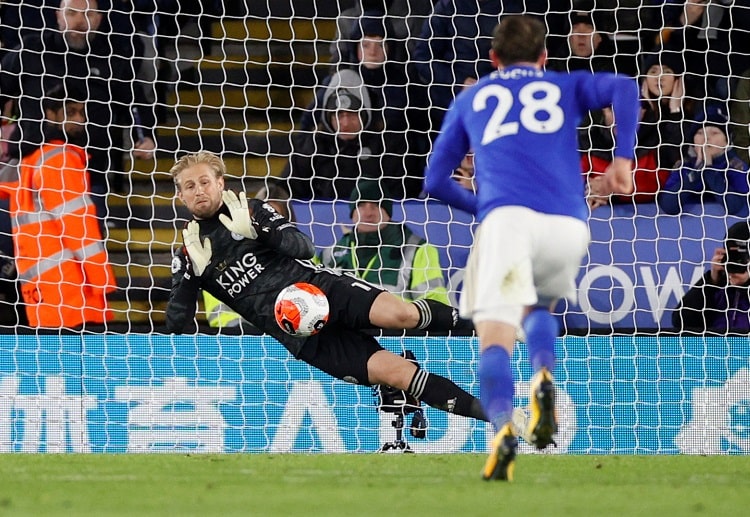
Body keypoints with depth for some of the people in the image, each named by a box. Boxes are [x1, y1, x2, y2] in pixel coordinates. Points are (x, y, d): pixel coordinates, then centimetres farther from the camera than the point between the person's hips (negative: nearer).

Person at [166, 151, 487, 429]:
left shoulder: (252, 211, 10)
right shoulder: (187, 257, 11)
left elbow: (304, 248, 1)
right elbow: (175, 324, 5)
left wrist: (258, 229, -15)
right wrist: (191, 273, -10)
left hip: (319, 287, 0)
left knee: (398, 313, -30)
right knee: (393, 371, -17)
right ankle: (482, 410, -14)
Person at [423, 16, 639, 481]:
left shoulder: (472, 99, 28)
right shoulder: (566, 88, 27)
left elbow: (436, 182, 27)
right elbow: (623, 88, 6)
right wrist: (623, 157, 4)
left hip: (506, 216, -2)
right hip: (568, 227, 2)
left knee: (495, 339, -7)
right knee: (538, 306, 28)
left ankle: (503, 426, -37)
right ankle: (544, 377, -5)